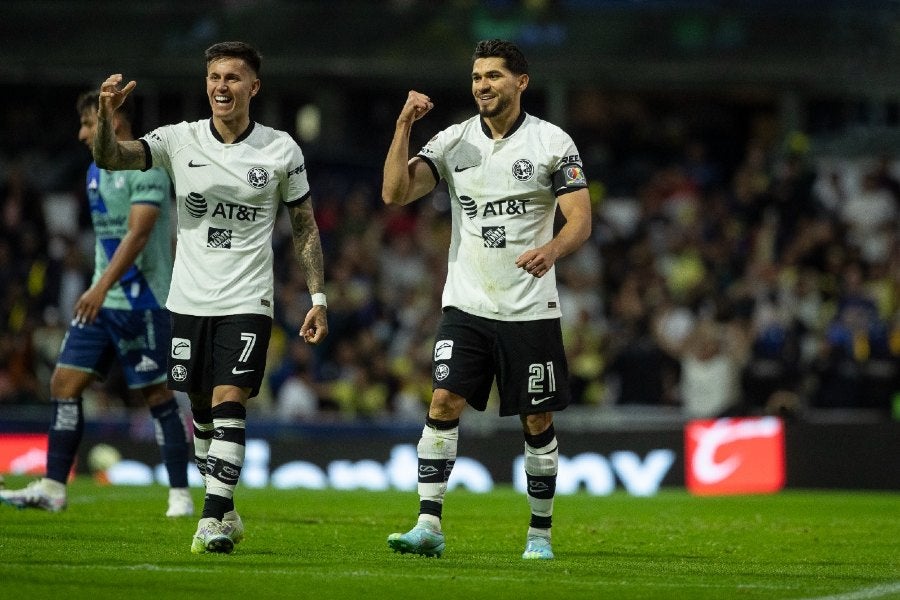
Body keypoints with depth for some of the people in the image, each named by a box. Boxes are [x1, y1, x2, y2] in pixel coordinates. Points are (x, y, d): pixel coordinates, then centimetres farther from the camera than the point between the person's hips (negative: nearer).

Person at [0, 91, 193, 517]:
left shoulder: (146, 167, -12)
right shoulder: (96, 171, 15)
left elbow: (138, 233, -22)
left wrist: (102, 286, -29)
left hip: (141, 302, -8)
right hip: (102, 302, 8)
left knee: (156, 394, -3)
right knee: (64, 384, 1)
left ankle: (180, 494, 4)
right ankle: (53, 489, 3)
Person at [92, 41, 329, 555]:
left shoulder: (281, 150, -2)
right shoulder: (180, 140, 0)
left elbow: (305, 228, 6)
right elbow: (110, 158, -12)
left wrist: (318, 299, 0)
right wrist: (106, 114, -32)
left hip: (247, 302, -3)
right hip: (190, 299, 3)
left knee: (229, 402, -14)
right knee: (202, 407, 9)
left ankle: (214, 520, -16)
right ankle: (226, 512, 24)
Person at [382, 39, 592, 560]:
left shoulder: (553, 142, -3)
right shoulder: (454, 141, 4)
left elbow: (581, 219, -8)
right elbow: (395, 192, -5)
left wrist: (552, 249, -28)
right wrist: (404, 126, -14)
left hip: (531, 309, -2)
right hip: (466, 303, 2)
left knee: (538, 421, 4)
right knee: (444, 403, -13)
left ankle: (541, 532, 16)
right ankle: (429, 526, -13)